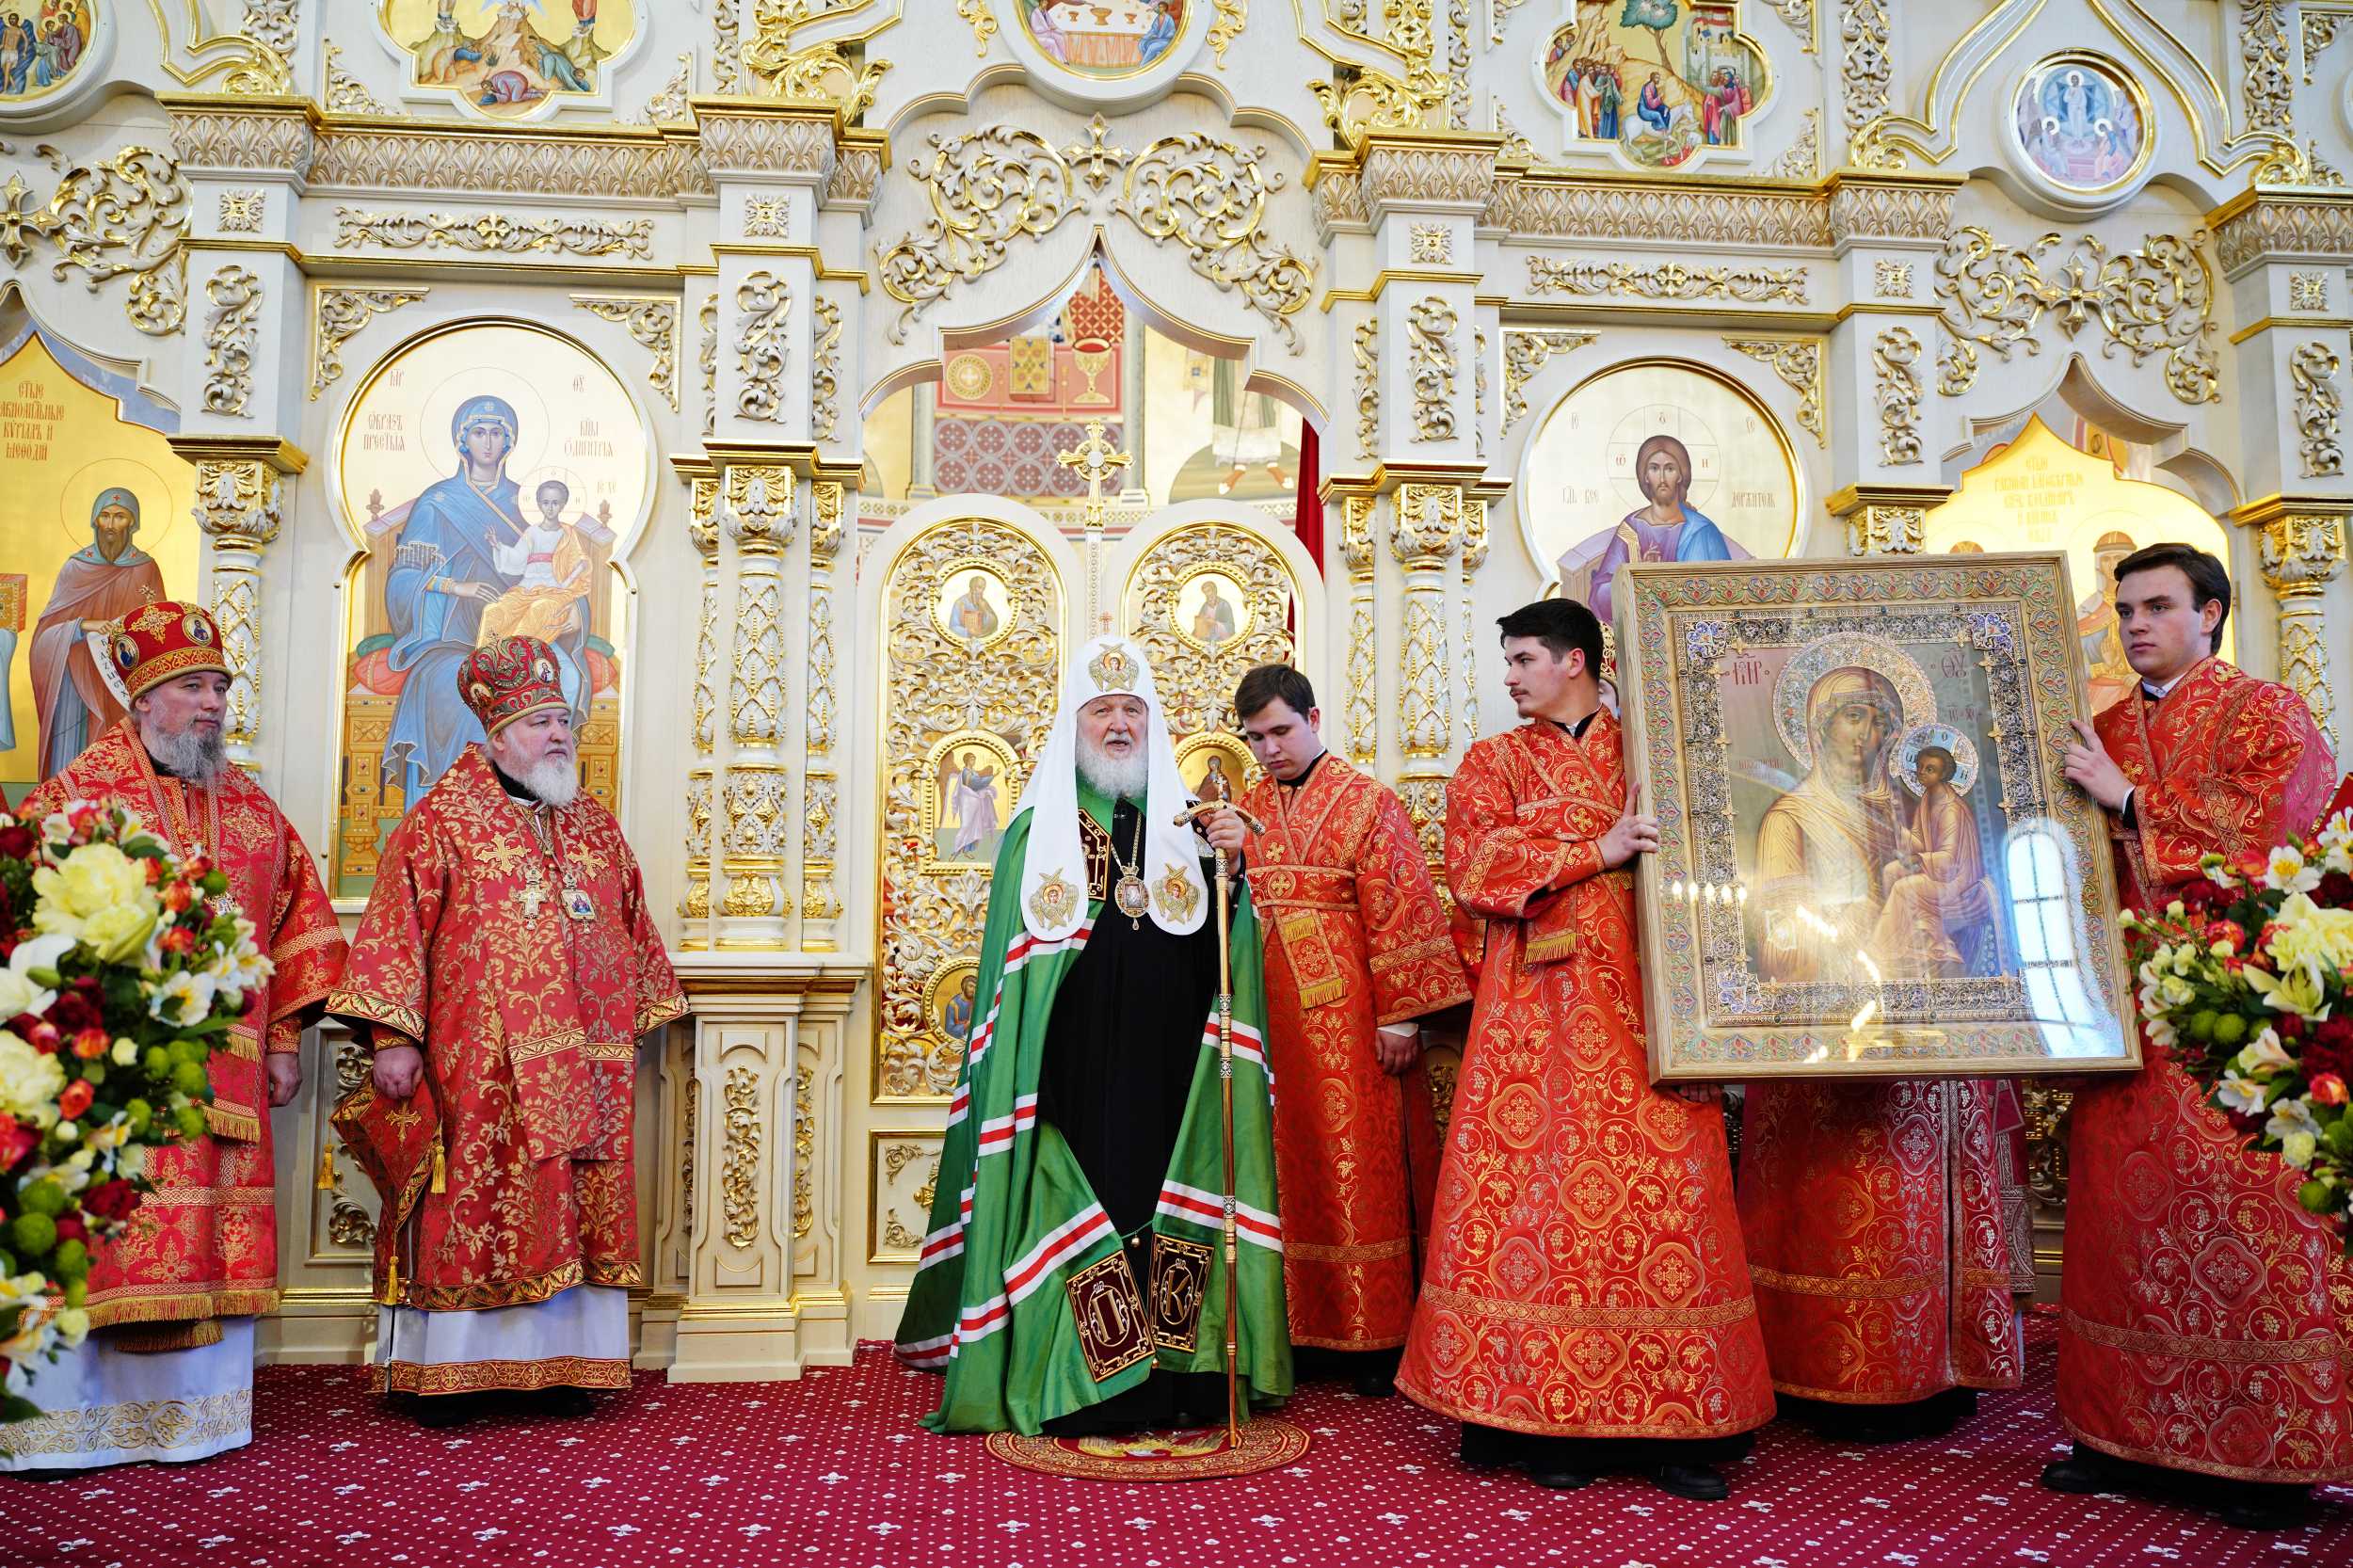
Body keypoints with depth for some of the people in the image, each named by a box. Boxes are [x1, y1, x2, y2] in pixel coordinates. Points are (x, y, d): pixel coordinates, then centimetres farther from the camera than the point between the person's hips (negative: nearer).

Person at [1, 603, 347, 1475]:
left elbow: (298, 924, 14)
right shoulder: (76, 796, 2)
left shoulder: (254, 810, 13)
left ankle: (188, 1415, 17)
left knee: (208, 1238, 6)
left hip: (220, 1067, 4)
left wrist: (284, 1037, 8)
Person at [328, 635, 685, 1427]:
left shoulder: (597, 826, 14)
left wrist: (631, 1028, 16)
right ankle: (446, 1371, 11)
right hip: (477, 1066, -4)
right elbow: (395, 931, -6)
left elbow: (634, 934, 19)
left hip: (583, 1067, 5)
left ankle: (559, 1363, 14)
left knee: (577, 1209, 5)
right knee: (468, 1205, 0)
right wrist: (392, 1037, -12)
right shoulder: (441, 821, 0)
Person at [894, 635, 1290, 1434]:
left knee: (1168, 1219, 2)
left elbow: (1222, 951, 3)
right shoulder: (1036, 831, 6)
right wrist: (1017, 1084, -2)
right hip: (1074, 1074, -2)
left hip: (1168, 1073, 2)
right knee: (1076, 1212, -1)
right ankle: (1073, 1386, 9)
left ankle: (1175, 1379, 12)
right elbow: (1012, 970, 4)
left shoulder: (1185, 825, 12)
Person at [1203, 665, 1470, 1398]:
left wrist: (1398, 1016, -13)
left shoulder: (1366, 801, -2)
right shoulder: (1249, 807, 14)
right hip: (1270, 1005, 5)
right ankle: (1305, 1324, 16)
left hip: (1344, 1012, -5)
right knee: (1290, 1165, 7)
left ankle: (1375, 1335, 7)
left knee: (1357, 1164, -1)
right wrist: (1224, 857, -9)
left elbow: (1398, 912, -8)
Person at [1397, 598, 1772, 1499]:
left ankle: (1673, 1430, 1)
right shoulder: (1494, 763, 13)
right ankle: (1547, 1423, 2)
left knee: (1664, 1195, -5)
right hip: (1539, 1007, 0)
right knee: (1542, 1196, -5)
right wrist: (1599, 853, -10)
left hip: (1647, 1002, 1)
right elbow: (1474, 867, -2)